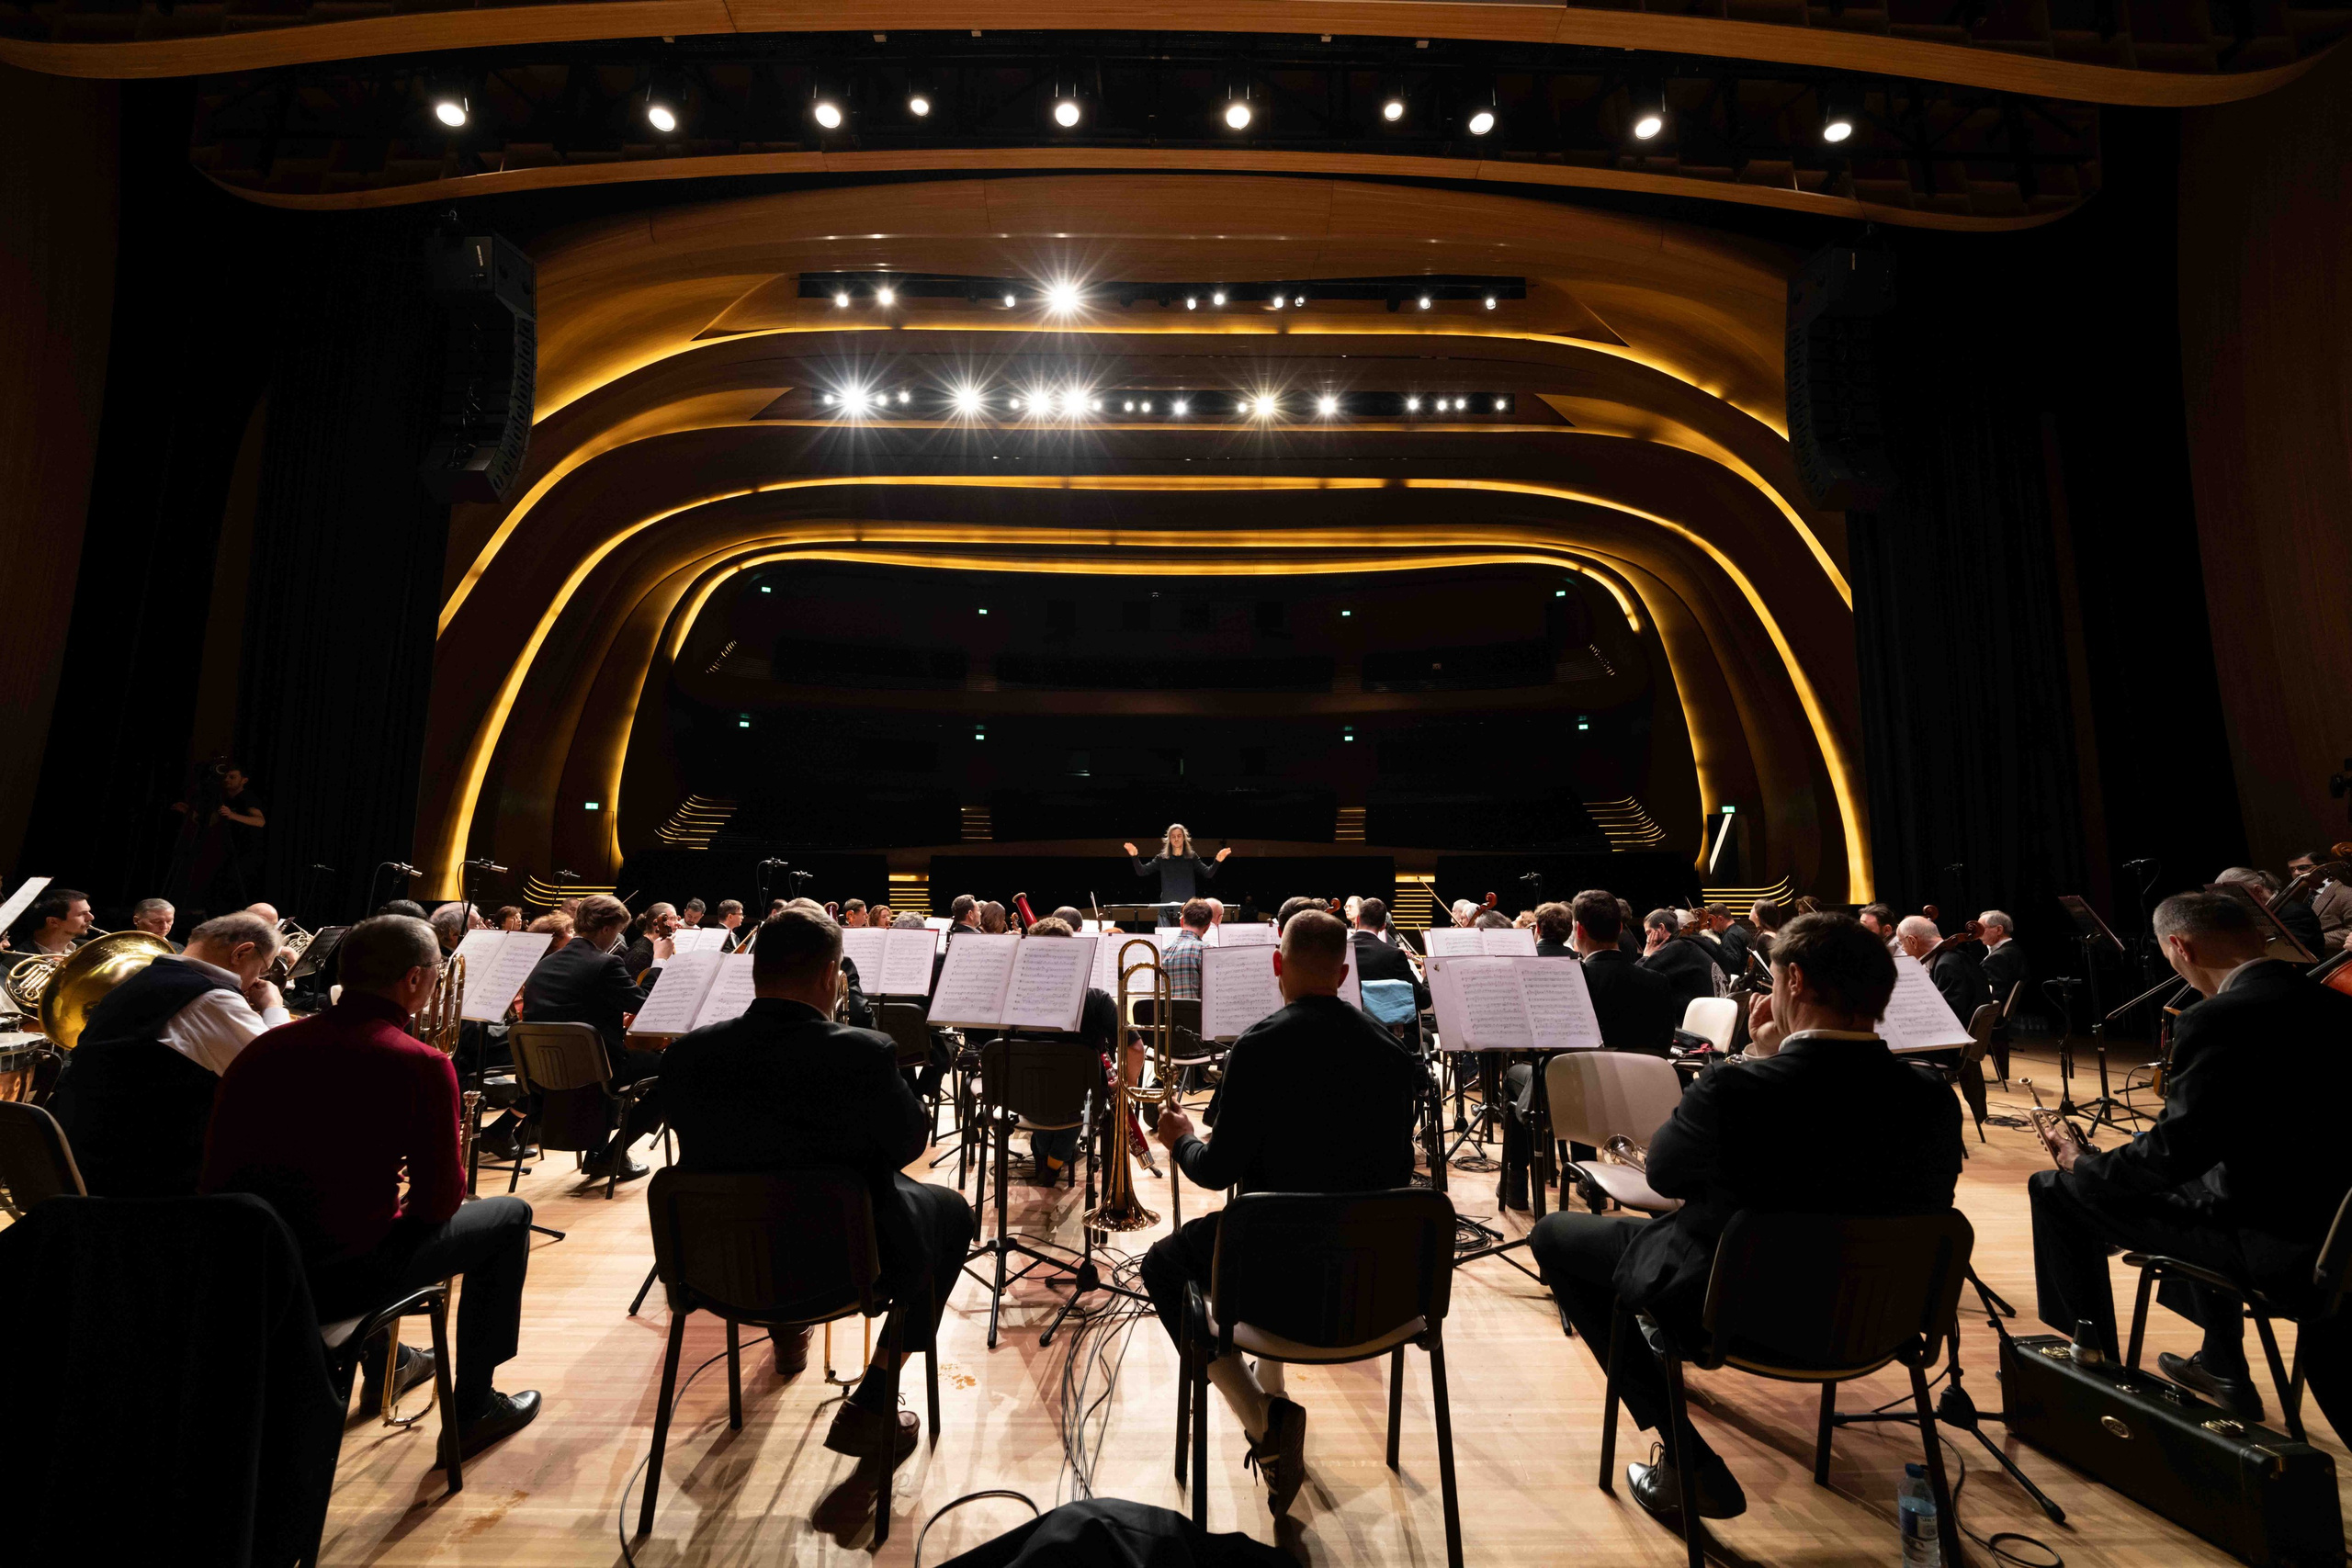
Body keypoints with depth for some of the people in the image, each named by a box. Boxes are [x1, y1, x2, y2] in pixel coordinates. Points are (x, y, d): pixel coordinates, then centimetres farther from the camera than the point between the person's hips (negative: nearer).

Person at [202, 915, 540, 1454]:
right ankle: (473, 1410, 23)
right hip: (337, 1280, -7)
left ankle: (385, 1364, 51)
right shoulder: (422, 1065, -18)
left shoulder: (265, 1046, 1)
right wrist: (448, 1160, 12)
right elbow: (439, 1202, -11)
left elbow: (218, 1176, 15)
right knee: (509, 1216, 15)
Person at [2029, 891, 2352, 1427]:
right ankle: (2223, 1369, 43)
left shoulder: (2217, 1021, -22)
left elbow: (2172, 1155, -21)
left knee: (2057, 1192, 0)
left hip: (2274, 1242, -8)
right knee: (2203, 1185, 36)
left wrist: (2082, 1164, -4)